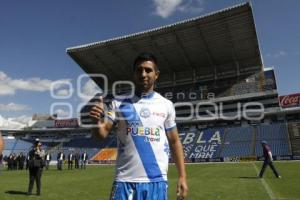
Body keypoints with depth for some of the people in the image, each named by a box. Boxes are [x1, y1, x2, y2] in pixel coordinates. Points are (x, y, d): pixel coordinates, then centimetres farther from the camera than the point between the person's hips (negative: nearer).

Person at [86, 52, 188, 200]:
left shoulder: (166, 105, 5)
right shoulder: (119, 103, 2)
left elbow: (174, 142, 9)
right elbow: (102, 133, -4)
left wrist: (182, 176, 3)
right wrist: (97, 122, -27)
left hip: (157, 181, 2)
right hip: (125, 181, -1)